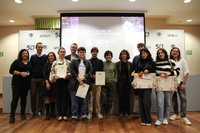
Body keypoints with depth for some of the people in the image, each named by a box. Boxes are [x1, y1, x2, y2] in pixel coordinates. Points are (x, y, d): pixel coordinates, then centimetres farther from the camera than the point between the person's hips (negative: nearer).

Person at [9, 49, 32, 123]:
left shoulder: (30, 63, 14)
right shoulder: (16, 62, 4)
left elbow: (32, 72, 15)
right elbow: (11, 71, -4)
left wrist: (28, 74, -4)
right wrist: (20, 73, -15)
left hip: (26, 84, 3)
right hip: (17, 84, -3)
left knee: (24, 98, 9)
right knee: (15, 98, -7)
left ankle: (23, 114, 18)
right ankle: (12, 116, -2)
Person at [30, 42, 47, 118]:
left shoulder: (45, 57, 5)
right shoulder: (32, 57, 10)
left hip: (42, 79, -1)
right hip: (33, 79, 1)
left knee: (41, 95, 5)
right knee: (33, 95, 4)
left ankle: (39, 111, 15)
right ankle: (33, 111, 16)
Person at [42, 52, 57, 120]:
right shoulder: (46, 64, 3)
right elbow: (44, 74, -3)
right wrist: (47, 83, -10)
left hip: (55, 83, 1)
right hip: (48, 83, -1)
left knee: (53, 98, 9)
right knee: (47, 98, 0)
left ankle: (52, 112, 21)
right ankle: (47, 113, 8)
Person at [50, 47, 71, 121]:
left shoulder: (68, 62, 5)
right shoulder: (54, 63, 10)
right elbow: (52, 72, 8)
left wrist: (67, 76, -15)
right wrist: (55, 76, -11)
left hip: (65, 81, -1)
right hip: (57, 81, 2)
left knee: (65, 98, 3)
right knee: (58, 99, 5)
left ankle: (65, 115, 14)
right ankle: (60, 115, 16)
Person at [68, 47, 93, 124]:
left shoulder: (88, 62, 13)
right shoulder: (74, 61, 8)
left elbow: (90, 71, 2)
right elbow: (72, 70, -4)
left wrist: (83, 77, -13)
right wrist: (78, 79, -12)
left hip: (85, 83, 2)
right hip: (75, 83, -1)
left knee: (84, 101, 5)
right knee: (74, 101, 2)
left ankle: (84, 116, 17)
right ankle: (74, 117, 13)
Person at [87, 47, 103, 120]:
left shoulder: (100, 61, 13)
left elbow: (101, 71, 5)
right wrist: (92, 76, -12)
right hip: (90, 81, 0)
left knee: (98, 97, 2)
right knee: (90, 97, 1)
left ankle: (98, 112, 12)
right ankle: (90, 112, 10)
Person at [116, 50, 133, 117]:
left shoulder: (130, 64, 7)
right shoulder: (118, 63, 3)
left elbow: (131, 73, 8)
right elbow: (116, 73, 2)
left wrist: (131, 81, 0)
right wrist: (116, 80, -6)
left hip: (127, 81, 1)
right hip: (120, 81, -1)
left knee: (126, 96, 5)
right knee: (121, 96, 2)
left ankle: (126, 111, 16)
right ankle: (121, 111, 14)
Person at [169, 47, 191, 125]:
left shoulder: (182, 60, 2)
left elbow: (186, 72, -1)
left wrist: (183, 83, -7)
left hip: (180, 82, -1)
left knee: (183, 98, -6)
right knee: (173, 98, 9)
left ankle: (183, 117, 1)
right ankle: (176, 114, 23)